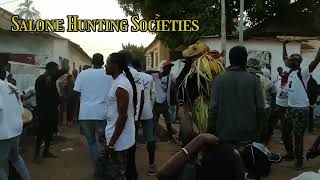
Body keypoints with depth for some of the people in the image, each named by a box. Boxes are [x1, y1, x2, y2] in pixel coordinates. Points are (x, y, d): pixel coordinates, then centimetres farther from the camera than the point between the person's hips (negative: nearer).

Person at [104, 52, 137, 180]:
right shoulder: (119, 81, 9)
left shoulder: (121, 86, -22)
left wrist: (112, 143, -20)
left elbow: (123, 116, -24)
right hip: (120, 138, 10)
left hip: (119, 141, -10)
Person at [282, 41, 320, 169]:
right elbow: (284, 59, 23)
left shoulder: (303, 73, -14)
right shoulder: (291, 71, 7)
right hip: (290, 108, 8)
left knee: (298, 136, 1)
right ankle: (290, 154, 34)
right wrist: (284, 45, 25)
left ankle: (299, 160, 15)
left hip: (301, 109, -8)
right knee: (286, 133, 16)